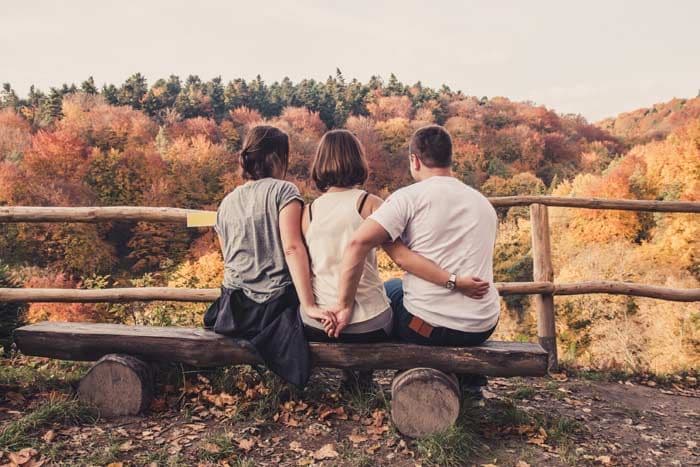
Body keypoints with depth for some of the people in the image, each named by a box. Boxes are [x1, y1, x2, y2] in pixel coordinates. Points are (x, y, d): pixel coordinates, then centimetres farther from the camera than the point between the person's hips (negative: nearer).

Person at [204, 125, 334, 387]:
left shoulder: (226, 203, 9)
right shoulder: (283, 191, -9)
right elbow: (292, 248, -21)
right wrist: (309, 306, -23)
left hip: (233, 309, 6)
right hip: (277, 304, -6)